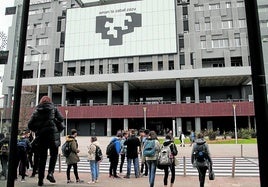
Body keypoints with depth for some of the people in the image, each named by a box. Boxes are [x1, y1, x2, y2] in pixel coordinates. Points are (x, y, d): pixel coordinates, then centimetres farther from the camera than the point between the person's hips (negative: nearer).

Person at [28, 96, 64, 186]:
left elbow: (30, 124, 4)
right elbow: (61, 119, -5)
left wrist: (37, 130, 19)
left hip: (40, 135, 3)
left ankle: (40, 179, 10)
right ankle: (50, 173, -7)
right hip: (52, 133, -2)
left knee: (42, 157, 10)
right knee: (54, 154, 11)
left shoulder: (37, 110, 10)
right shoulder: (53, 108, 6)